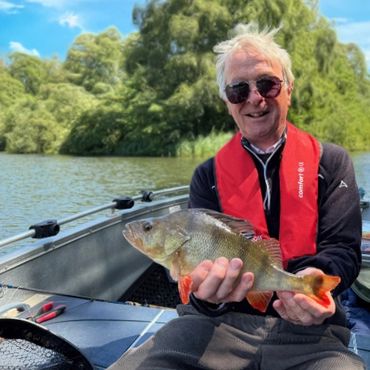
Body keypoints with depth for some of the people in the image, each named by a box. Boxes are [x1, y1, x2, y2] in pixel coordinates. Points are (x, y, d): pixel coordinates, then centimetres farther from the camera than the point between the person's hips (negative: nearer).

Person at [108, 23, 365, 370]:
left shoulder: (331, 162, 6)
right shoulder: (208, 175, 7)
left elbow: (342, 248, -1)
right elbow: (203, 255, -2)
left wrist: (314, 280, -24)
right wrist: (206, 289, -26)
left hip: (308, 329, 0)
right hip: (220, 322, 1)